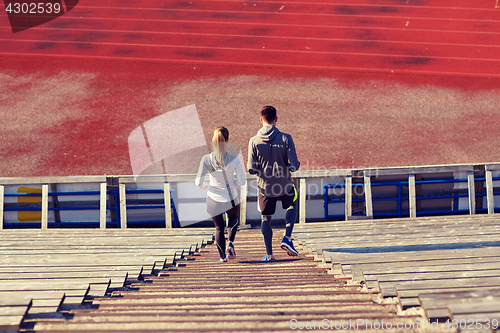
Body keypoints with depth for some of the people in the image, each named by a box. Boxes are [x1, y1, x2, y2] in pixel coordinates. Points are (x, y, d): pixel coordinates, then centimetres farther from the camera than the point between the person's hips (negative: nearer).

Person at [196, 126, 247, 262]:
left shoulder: (206, 159, -16)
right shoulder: (234, 159, -18)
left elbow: (199, 182, -15)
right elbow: (242, 181, -11)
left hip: (213, 199, 0)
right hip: (231, 199, 0)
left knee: (219, 228, 23)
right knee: (233, 218, 32)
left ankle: (222, 256, 28)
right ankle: (230, 242, 9)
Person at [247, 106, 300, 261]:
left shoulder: (254, 141, -10)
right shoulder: (286, 138, -13)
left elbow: (252, 169, -10)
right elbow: (294, 165, -15)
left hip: (265, 186, 0)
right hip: (285, 185, 0)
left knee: (266, 218, 16)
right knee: (292, 206, 29)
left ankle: (269, 254, 18)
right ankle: (287, 238, 12)